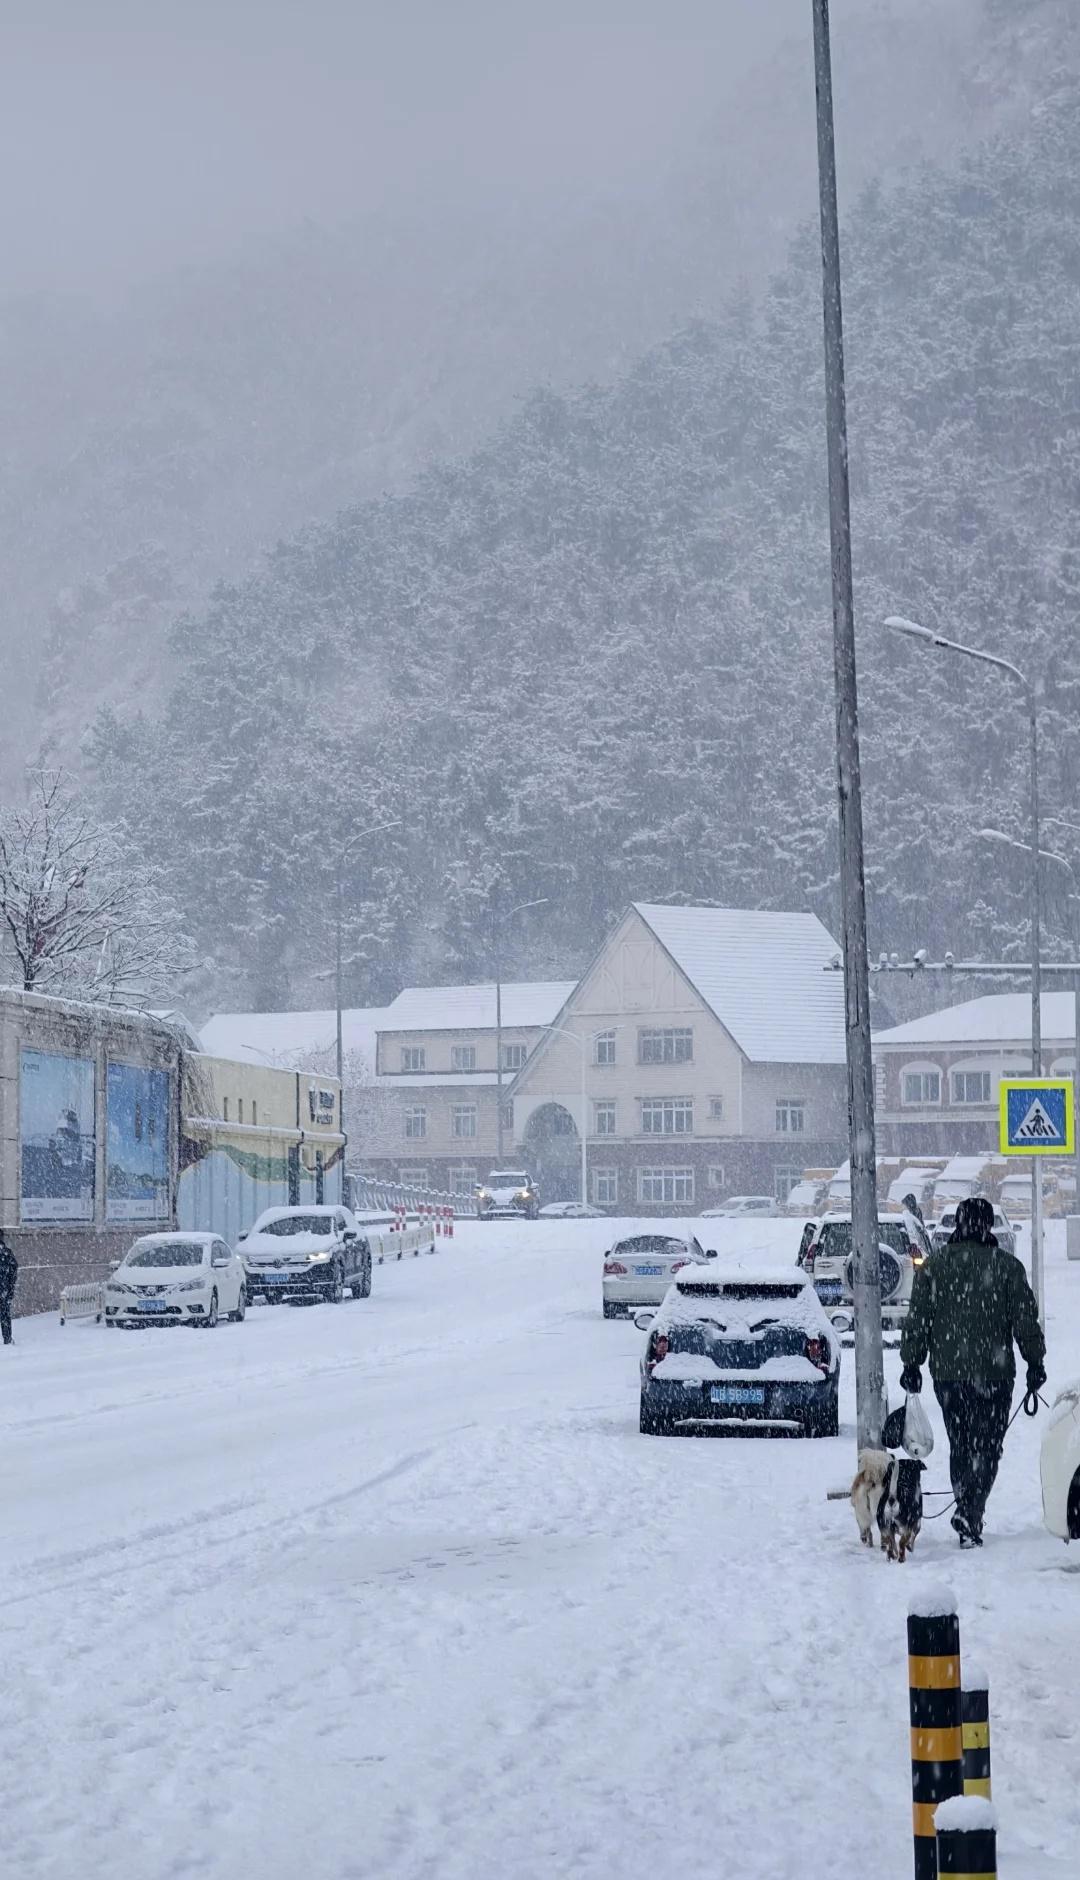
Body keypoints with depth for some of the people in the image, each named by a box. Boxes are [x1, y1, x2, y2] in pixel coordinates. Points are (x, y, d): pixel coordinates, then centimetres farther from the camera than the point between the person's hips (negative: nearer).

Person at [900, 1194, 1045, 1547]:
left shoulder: (932, 1266, 2)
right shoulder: (1006, 1266, -5)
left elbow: (917, 1320, 3)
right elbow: (1025, 1320, -2)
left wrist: (912, 1363, 10)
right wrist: (1035, 1363, 6)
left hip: (947, 1372, 3)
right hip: (993, 1372, -3)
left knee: (960, 1447, 14)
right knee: (985, 1448, 0)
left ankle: (969, 1518, 15)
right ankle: (969, 1514, -16)